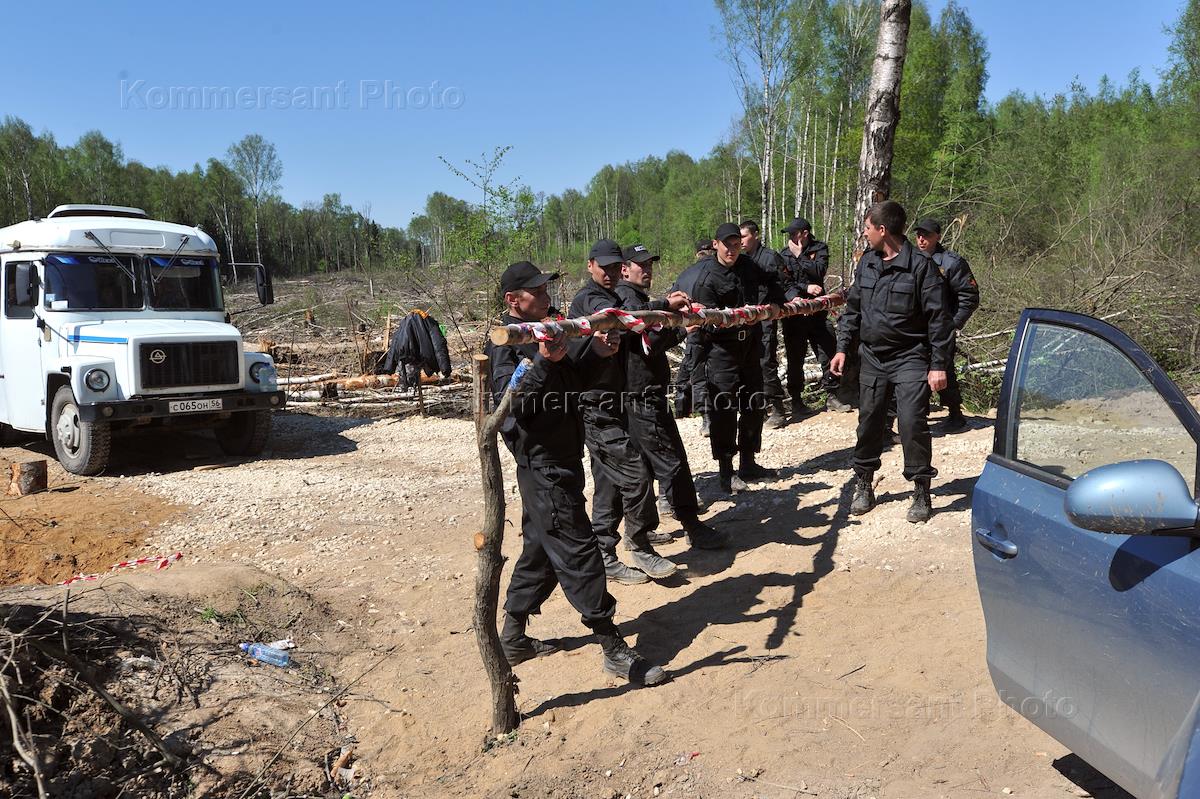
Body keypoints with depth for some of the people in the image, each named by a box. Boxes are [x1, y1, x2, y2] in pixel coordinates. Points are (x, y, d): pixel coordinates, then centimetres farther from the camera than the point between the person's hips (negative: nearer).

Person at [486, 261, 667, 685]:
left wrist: (593, 354, 11)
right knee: (578, 551, -7)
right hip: (543, 465, -10)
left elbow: (566, 385, 24)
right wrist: (543, 362, -39)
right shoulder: (506, 344, -14)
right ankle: (614, 650, 0)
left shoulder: (541, 334, 14)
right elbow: (512, 403, -28)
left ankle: (513, 637, 29)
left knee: (542, 548, 17)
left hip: (559, 461, 10)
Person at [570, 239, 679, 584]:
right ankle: (642, 549, 6)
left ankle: (604, 556, 28)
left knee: (610, 483, 16)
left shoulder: (610, 299, 21)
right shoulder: (588, 299, -12)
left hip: (609, 405, 10)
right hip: (597, 407, -10)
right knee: (635, 474, -8)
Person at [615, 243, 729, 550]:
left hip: (642, 395, 11)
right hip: (643, 396, -11)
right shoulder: (628, 298, -14)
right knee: (672, 461, -5)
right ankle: (694, 529, 3)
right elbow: (650, 344, -24)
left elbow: (653, 338, 15)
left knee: (644, 465, 17)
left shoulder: (638, 298, 20)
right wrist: (682, 328, -18)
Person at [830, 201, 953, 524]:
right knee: (868, 422, 11)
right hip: (872, 357, 6)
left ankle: (921, 492, 6)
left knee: (913, 423, -10)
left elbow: (937, 318, -12)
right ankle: (863, 485, 25)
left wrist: (939, 365, -14)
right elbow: (853, 307, 15)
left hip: (909, 358, -5)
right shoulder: (867, 263, 6)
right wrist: (842, 347, 9)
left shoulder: (920, 266, -12)